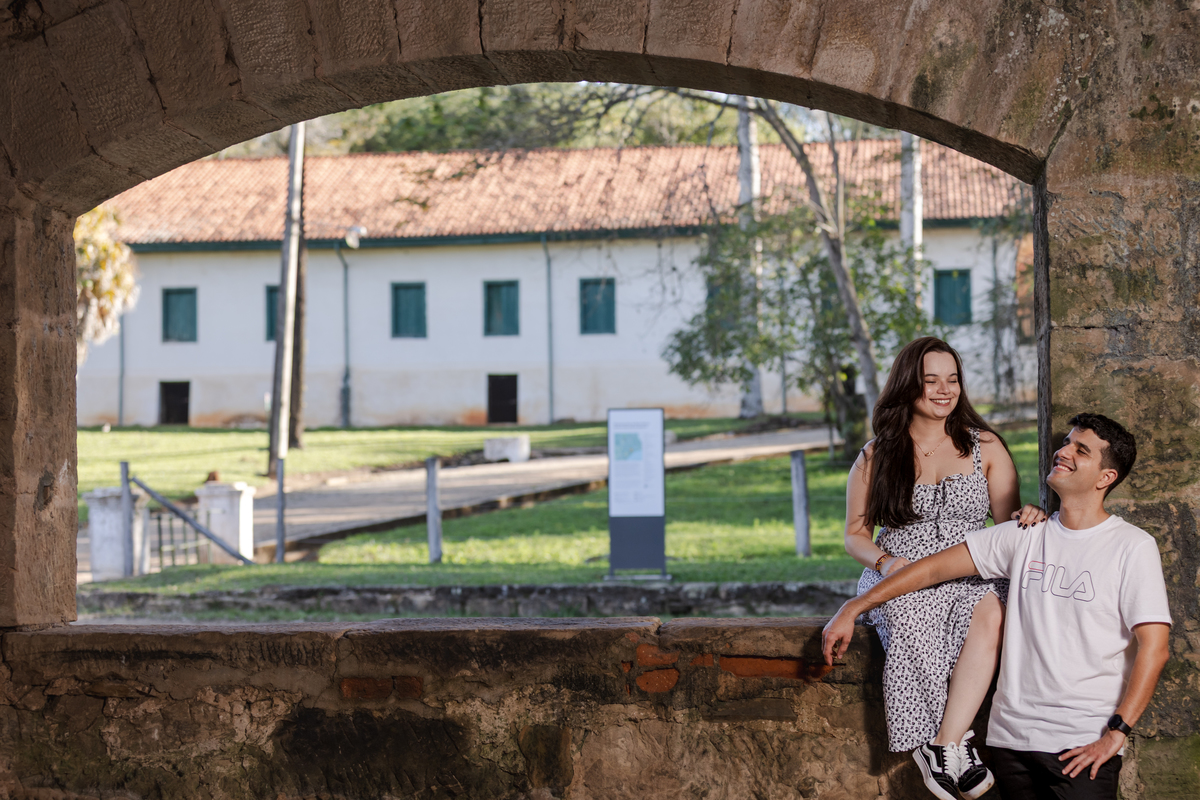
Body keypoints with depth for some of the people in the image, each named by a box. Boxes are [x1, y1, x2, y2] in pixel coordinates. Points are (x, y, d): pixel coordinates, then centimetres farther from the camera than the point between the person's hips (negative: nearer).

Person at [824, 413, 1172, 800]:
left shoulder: (1133, 547, -4)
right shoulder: (1025, 536, 9)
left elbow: (1153, 648, -9)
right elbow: (935, 567, 13)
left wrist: (1116, 733, -16)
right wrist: (853, 609, 11)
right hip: (1011, 736, 4)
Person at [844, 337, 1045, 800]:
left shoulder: (985, 447, 13)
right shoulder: (875, 457, 11)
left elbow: (1008, 519, 10)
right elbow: (855, 534, 14)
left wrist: (1028, 517, -16)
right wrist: (885, 562, -9)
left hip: (972, 576, 1)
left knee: (992, 613, -37)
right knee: (916, 625, -39)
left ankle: (941, 745, -39)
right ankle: (956, 745, -32)